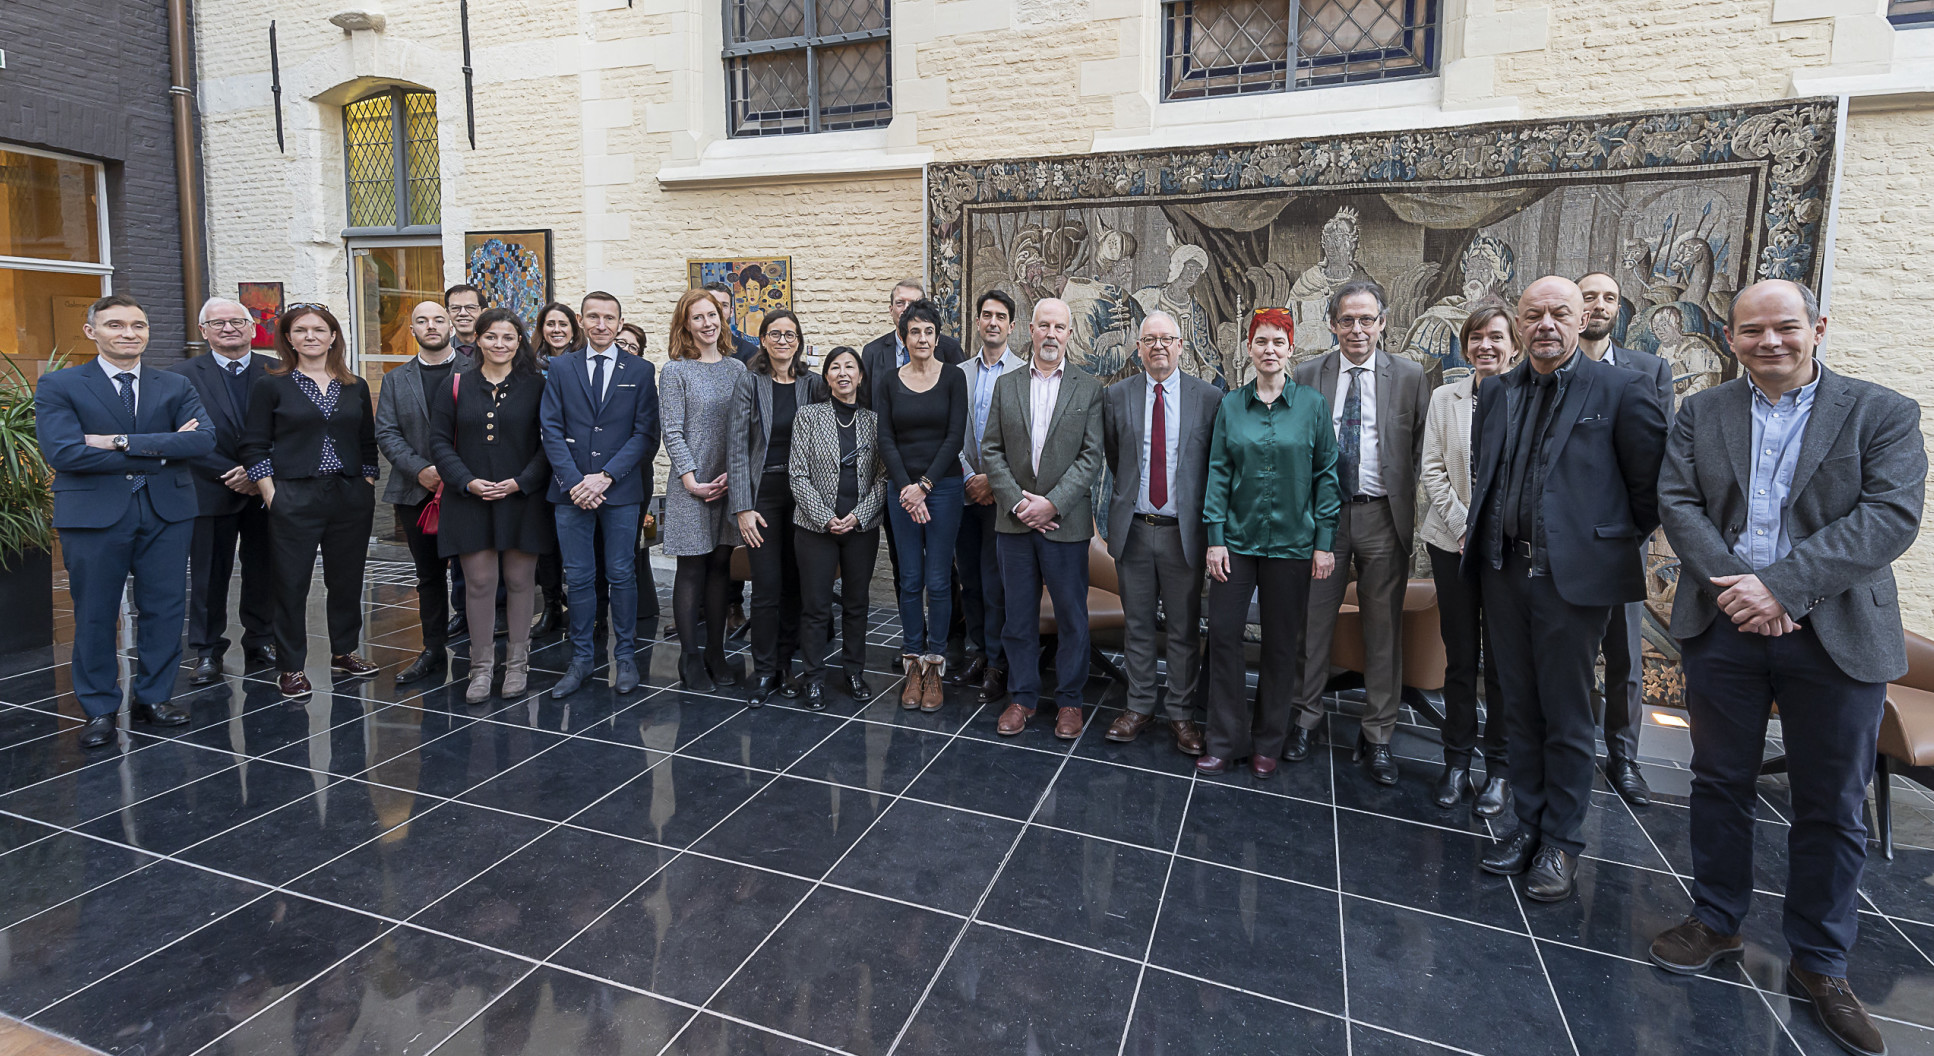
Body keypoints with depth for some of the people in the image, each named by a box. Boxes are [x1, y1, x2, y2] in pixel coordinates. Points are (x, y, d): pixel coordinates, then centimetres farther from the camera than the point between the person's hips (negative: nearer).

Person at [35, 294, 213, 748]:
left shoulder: (176, 387, 9)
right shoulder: (58, 386, 2)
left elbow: (204, 439, -8)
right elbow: (63, 452, -13)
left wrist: (123, 442, -16)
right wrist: (162, 451, -14)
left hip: (166, 512, 2)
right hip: (94, 514, -2)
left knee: (164, 609, 8)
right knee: (95, 616, 6)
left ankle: (154, 696, 22)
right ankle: (99, 709, 19)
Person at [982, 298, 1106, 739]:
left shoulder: (1088, 388, 1)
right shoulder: (1006, 385, 8)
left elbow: (1092, 457, -5)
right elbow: (991, 451, 4)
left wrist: (1051, 504, -14)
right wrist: (1017, 502, -9)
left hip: (1066, 522, -2)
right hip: (1014, 521, 2)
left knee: (1072, 618, 7)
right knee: (1019, 616, 10)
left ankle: (1069, 700, 23)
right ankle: (1022, 696, 25)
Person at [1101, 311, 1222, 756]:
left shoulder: (1209, 397, -1)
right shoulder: (1117, 396, 3)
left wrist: (1206, 521, 3)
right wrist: (1129, 494, 11)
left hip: (1183, 531, -1)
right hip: (1133, 530, 2)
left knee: (1184, 628, 7)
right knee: (1137, 624, 12)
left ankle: (1181, 712, 21)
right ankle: (1139, 706, 26)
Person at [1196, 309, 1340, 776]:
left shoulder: (1312, 404, 1)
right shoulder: (1230, 405, 4)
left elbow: (1326, 474, 1)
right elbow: (1218, 472, 2)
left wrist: (1325, 541, -4)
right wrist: (1215, 537, -5)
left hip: (1291, 541, -1)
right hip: (1237, 539, 1)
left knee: (1281, 644, 7)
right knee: (1223, 635, -1)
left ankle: (1268, 742, 23)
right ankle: (1225, 741, 13)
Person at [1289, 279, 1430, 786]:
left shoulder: (1409, 376, 3)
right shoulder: (1307, 375, 5)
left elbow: (1422, 450, 4)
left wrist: (1413, 509, -3)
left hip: (1383, 516, 0)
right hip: (1322, 512, 1)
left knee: (1384, 628, 6)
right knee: (1313, 621, 7)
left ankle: (1377, 735, 19)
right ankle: (1306, 717, 24)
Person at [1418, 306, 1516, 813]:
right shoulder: (1444, 397, 6)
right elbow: (1432, 471, 3)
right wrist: (1465, 527, -6)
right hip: (1453, 542, 2)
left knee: (1503, 661, 3)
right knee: (1459, 657, 8)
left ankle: (1499, 768, 18)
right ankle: (1457, 760, 21)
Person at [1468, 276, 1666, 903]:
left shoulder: (1620, 391, -5)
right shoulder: (1495, 394, 10)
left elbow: (1651, 482, -3)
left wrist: (1619, 540, 2)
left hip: (1574, 573, -5)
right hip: (1505, 571, 5)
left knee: (1566, 716, 3)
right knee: (1520, 708, 13)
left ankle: (1562, 844, 18)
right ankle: (1529, 824, 27)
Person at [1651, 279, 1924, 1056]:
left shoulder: (1882, 413, 0)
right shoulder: (1701, 413, 6)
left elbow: (1892, 516, -11)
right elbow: (1677, 503, -2)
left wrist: (1781, 584, -21)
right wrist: (1734, 586, -16)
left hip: (1836, 636, -1)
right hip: (1724, 628, 2)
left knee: (1832, 809, 9)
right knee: (1720, 785, 13)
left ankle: (1820, 962, 26)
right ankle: (1716, 922, 30)